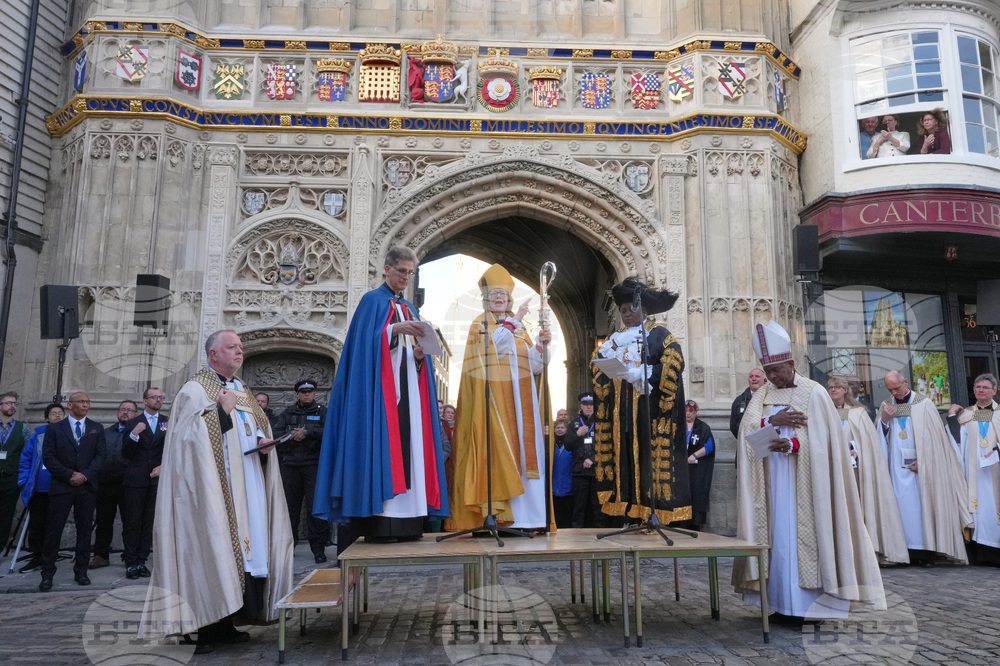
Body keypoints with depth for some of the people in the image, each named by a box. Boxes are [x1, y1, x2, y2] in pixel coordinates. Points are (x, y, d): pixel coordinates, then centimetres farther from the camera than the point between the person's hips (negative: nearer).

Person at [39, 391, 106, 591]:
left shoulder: (96, 429, 10)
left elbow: (100, 456, 3)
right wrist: (69, 475, -9)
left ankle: (81, 571, 13)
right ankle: (47, 573, 8)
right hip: (61, 486, -1)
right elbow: (48, 457, -1)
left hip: (87, 486, 1)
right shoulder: (54, 429, 6)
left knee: (84, 530, 5)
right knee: (53, 531, 0)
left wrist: (85, 475, -10)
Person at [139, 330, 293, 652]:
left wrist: (265, 442, 2)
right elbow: (194, 438, -13)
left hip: (246, 488, 7)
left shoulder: (243, 391, 19)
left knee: (243, 546, 6)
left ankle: (227, 623, 15)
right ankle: (207, 628, 2)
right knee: (212, 549, -6)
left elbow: (262, 429, 23)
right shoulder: (194, 391, -3)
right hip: (213, 489, -7)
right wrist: (223, 408, -13)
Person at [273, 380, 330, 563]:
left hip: (314, 465, -3)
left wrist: (307, 433, -14)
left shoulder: (322, 412, 9)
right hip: (290, 465, 3)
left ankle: (318, 548, -1)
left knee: (315, 507, -6)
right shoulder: (288, 413, 17)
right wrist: (290, 435, -11)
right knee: (290, 507, 8)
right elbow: (274, 432, 5)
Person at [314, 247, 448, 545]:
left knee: (409, 446, -1)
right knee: (380, 445, -13)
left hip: (408, 389, 6)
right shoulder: (372, 300, 4)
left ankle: (405, 525, 1)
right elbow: (365, 341, -10)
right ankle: (376, 525, -11)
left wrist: (421, 355, -3)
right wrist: (395, 329, -22)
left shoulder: (411, 310, 22)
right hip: (379, 388, -6)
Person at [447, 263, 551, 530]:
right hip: (493, 397, -4)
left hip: (518, 399, 5)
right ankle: (496, 512, -9)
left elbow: (532, 363, 12)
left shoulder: (519, 327, 21)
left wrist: (541, 344, -4)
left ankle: (524, 514, 1)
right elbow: (494, 345, -14)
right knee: (498, 447, -11)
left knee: (522, 451, -1)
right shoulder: (480, 324, 8)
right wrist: (513, 321, -13)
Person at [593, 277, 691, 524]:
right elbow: (600, 369, 14)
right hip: (621, 411, 5)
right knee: (624, 457, 1)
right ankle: (628, 513, 4)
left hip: (649, 409, -4)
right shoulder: (615, 339, 19)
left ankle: (654, 512, -2)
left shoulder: (661, 336, 3)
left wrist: (638, 374, -16)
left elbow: (671, 367, -10)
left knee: (650, 456, -7)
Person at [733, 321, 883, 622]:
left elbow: (821, 439, -9)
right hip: (773, 481, 5)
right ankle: (784, 602, 9)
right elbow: (746, 427, 0)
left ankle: (803, 603, 2)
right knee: (777, 535, 3)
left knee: (801, 535, -5)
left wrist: (790, 444, -24)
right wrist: (772, 420, -18)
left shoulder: (814, 393, -3)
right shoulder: (763, 394, 12)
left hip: (804, 480, -4)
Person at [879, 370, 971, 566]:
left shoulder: (924, 404, 1)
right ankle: (910, 552, 0)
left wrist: (922, 461, -10)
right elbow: (881, 438, 11)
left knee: (922, 505, -3)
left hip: (920, 466, -2)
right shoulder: (886, 406, 11)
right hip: (897, 467, 3)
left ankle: (926, 552, 2)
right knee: (903, 506, -1)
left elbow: (933, 437, -2)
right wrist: (883, 420, -8)